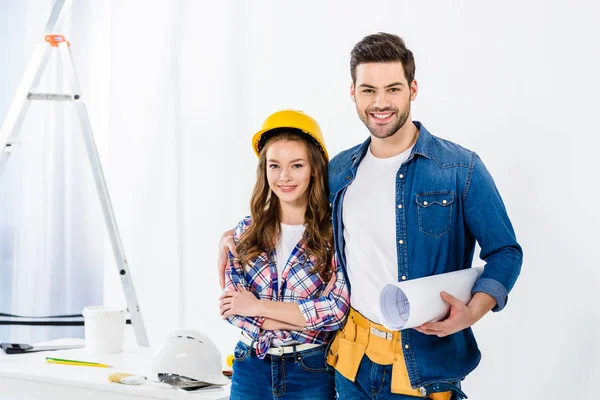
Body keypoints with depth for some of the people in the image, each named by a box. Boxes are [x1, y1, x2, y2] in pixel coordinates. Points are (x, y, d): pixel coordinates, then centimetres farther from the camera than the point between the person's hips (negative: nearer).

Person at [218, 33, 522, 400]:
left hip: (426, 366, -4)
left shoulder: (462, 169, -7)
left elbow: (505, 252, -5)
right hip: (353, 362, 4)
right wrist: (235, 235, 7)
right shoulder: (338, 171, 6)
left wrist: (473, 311, -21)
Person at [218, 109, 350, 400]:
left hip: (312, 373, -3)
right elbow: (232, 309, -3)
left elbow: (337, 309, -17)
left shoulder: (334, 234, -8)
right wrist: (308, 319, -15)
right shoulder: (245, 232, 2)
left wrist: (258, 306, -13)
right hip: (251, 368, 3)